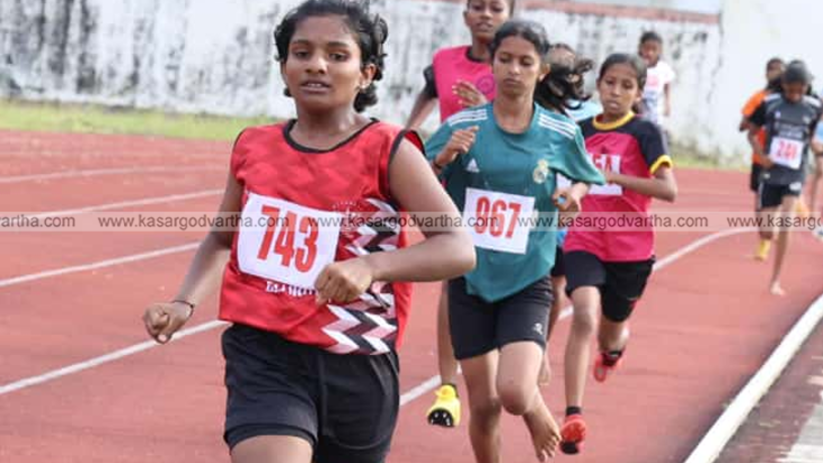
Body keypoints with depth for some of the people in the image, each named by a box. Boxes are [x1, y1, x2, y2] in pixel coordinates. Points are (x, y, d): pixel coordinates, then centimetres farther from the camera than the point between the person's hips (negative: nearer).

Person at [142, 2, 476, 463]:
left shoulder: (387, 152, -7)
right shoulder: (253, 147, 6)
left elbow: (459, 248, -17)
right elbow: (221, 239, 23)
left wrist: (371, 266, -32)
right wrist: (185, 303, 5)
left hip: (356, 370, -1)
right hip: (263, 357, 1)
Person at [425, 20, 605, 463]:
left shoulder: (561, 133, -4)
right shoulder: (462, 126, -5)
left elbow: (585, 178, 15)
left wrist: (574, 194, -7)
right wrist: (443, 159, -22)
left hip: (528, 282, -1)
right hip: (470, 280, 1)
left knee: (514, 393, -18)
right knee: (483, 404, 5)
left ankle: (537, 412, 19)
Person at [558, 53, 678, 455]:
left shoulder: (644, 132, -7)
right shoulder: (581, 130, 3)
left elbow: (668, 189, -18)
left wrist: (616, 177, -25)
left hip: (630, 248, -1)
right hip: (583, 241, 1)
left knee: (610, 333, 15)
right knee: (584, 313, -24)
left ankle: (613, 349, 57)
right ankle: (573, 417, -29)